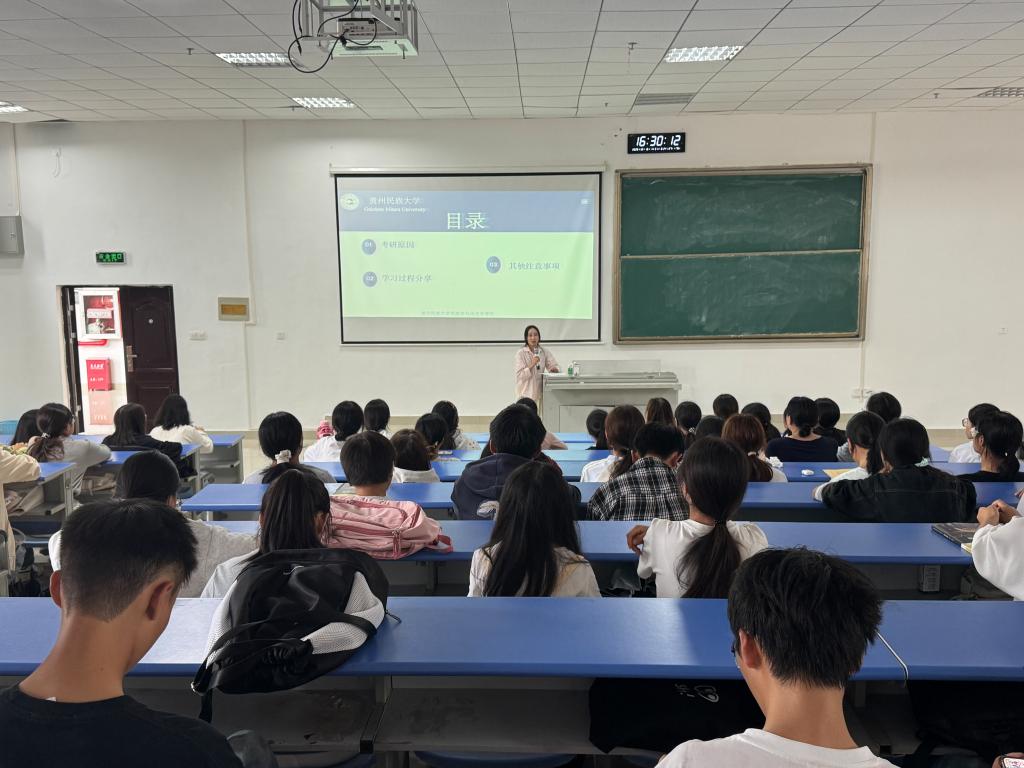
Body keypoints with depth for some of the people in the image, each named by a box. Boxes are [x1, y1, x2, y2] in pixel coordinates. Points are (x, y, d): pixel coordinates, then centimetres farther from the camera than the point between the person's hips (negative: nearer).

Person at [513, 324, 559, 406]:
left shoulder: (544, 352, 8)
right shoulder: (520, 353, -3)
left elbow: (554, 365, 5)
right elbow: (520, 375, -9)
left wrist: (554, 369, -17)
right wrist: (532, 365, -22)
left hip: (539, 392, 3)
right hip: (526, 393, -3)